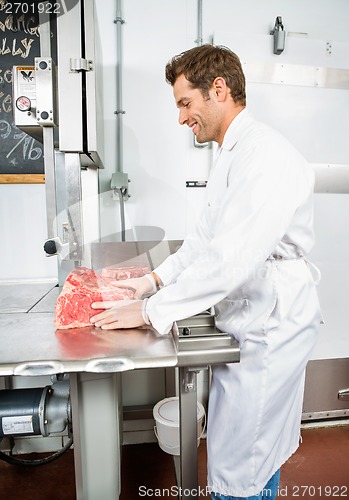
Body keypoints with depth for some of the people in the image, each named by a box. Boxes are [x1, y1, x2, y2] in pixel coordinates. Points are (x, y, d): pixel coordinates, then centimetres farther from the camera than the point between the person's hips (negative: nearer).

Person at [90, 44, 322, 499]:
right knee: (260, 452, 26)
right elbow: (206, 236, 16)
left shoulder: (267, 158, -20)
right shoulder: (233, 154, 14)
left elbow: (230, 261, -28)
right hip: (250, 321, 9)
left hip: (269, 328, -9)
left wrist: (151, 311, -19)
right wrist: (156, 279, 9)